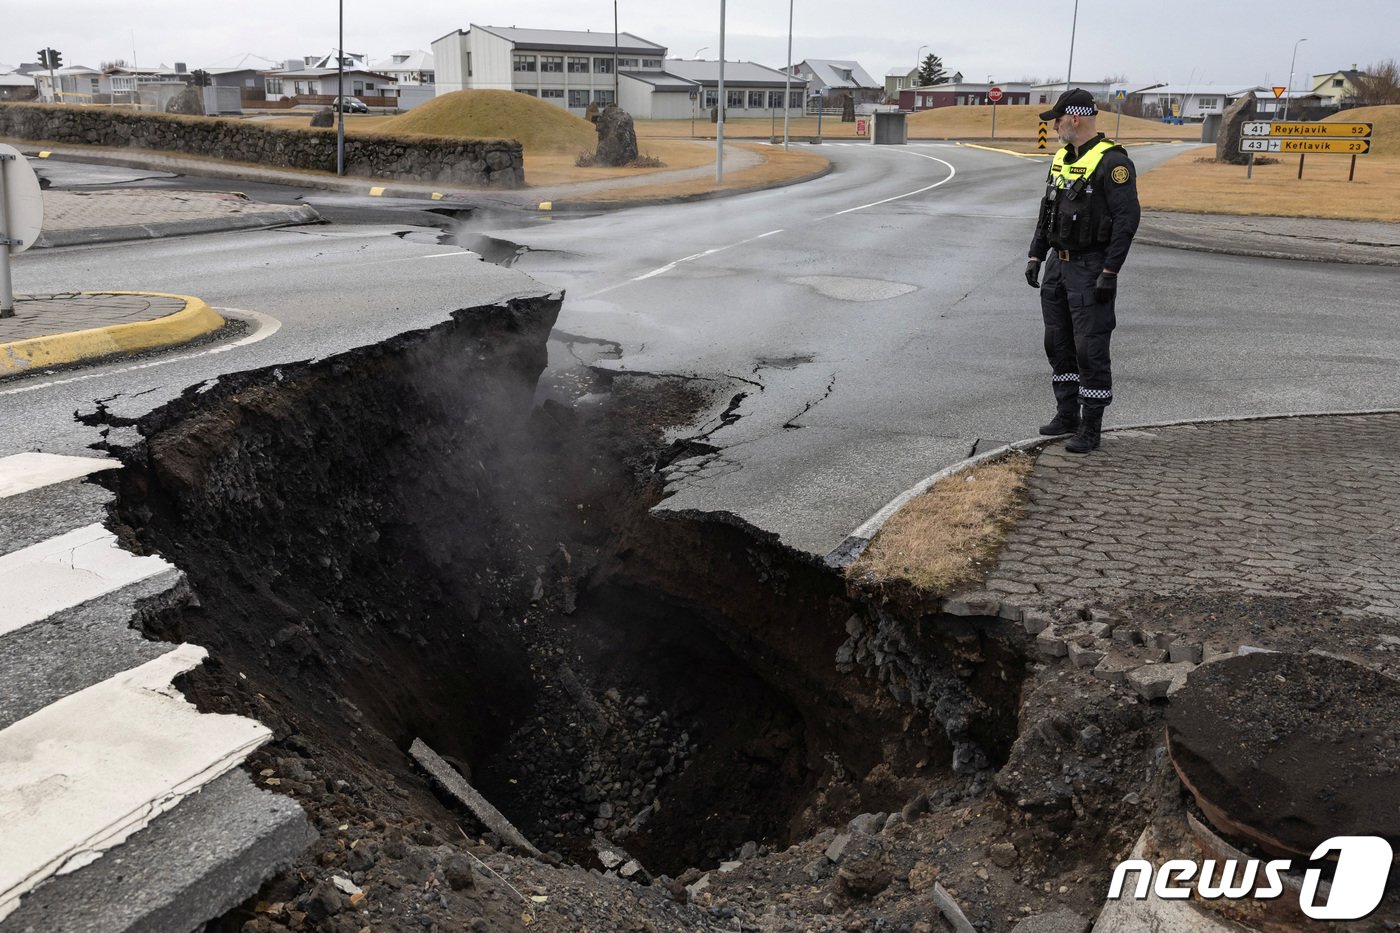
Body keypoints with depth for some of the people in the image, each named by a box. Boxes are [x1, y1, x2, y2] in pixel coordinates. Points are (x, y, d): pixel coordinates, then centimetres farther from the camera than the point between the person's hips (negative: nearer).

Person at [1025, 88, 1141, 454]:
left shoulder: (1111, 161, -14)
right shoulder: (1062, 158, 12)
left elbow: (1127, 218, -18)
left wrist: (1110, 272, -21)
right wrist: (1035, 256, 13)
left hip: (1090, 269, -9)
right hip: (1058, 264, 9)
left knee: (1090, 348, -6)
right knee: (1058, 344, 13)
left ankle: (1090, 428, 0)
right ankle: (1067, 415, 25)